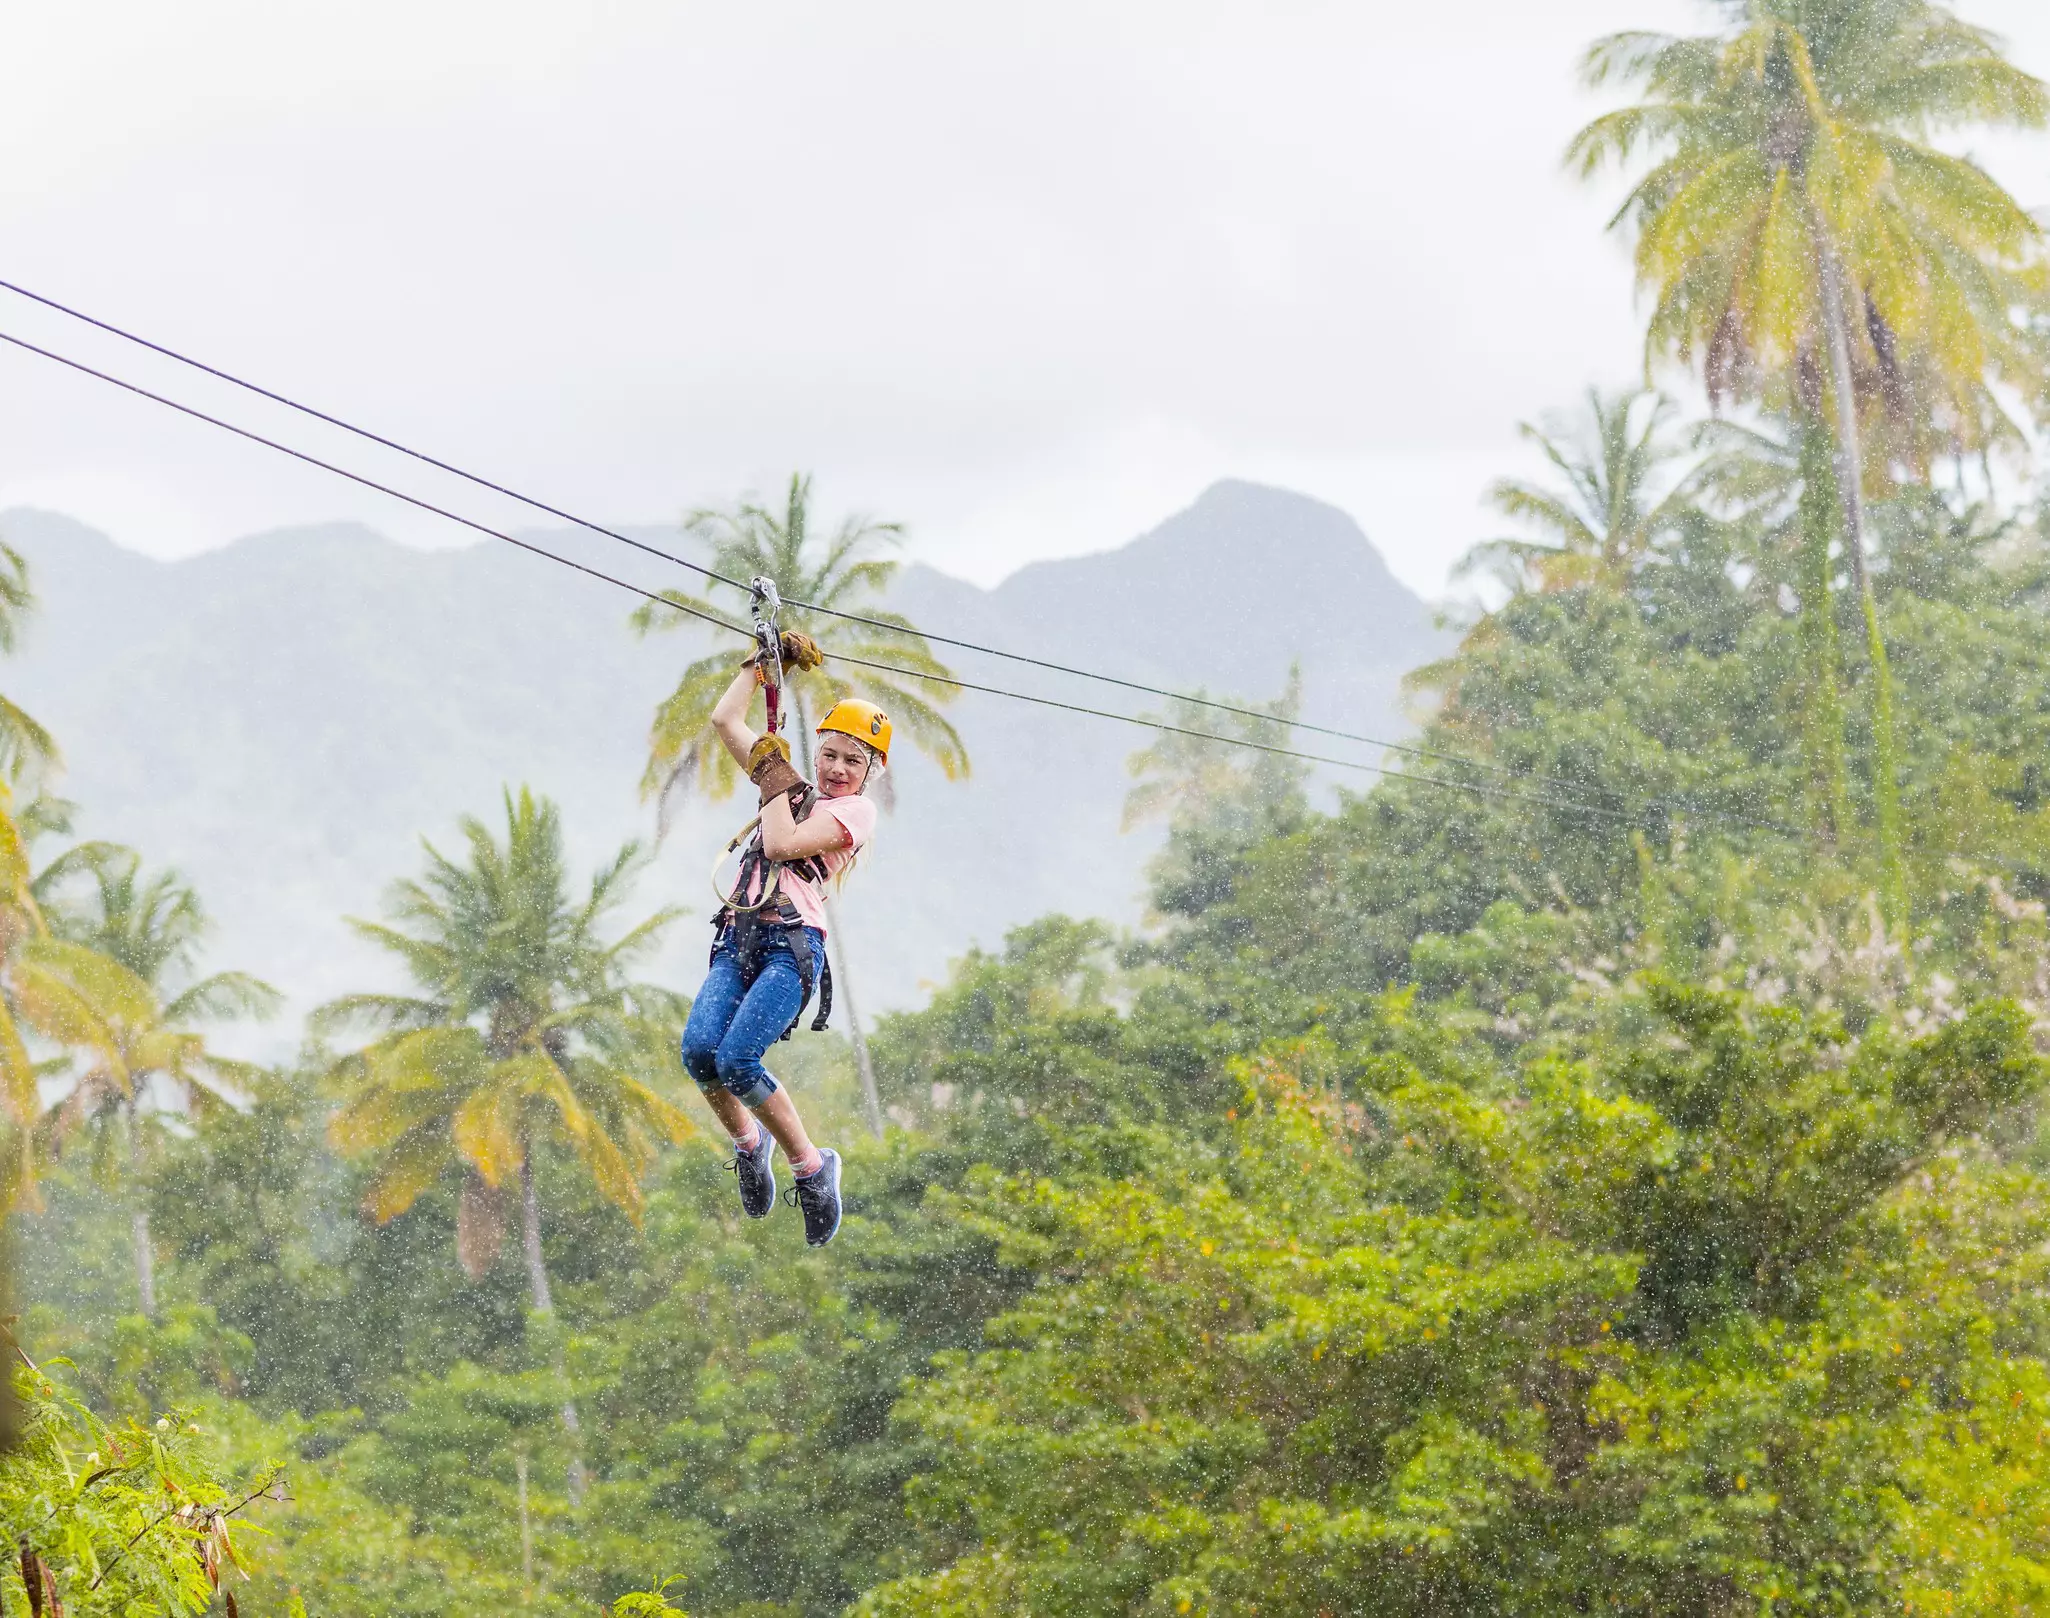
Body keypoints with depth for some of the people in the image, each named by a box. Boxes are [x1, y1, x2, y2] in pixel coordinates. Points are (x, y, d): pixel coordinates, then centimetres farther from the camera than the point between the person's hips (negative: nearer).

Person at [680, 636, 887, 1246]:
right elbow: (725, 720, 30)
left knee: (736, 1059, -26)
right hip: (738, 939, 6)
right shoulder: (793, 787, 26)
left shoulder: (856, 810, 7)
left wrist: (775, 777, 4)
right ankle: (749, 1145, 6)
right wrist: (764, 662, 28)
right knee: (699, 1049, -20)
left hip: (792, 944, -6)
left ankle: (813, 1167, -9)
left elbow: (782, 845, -8)